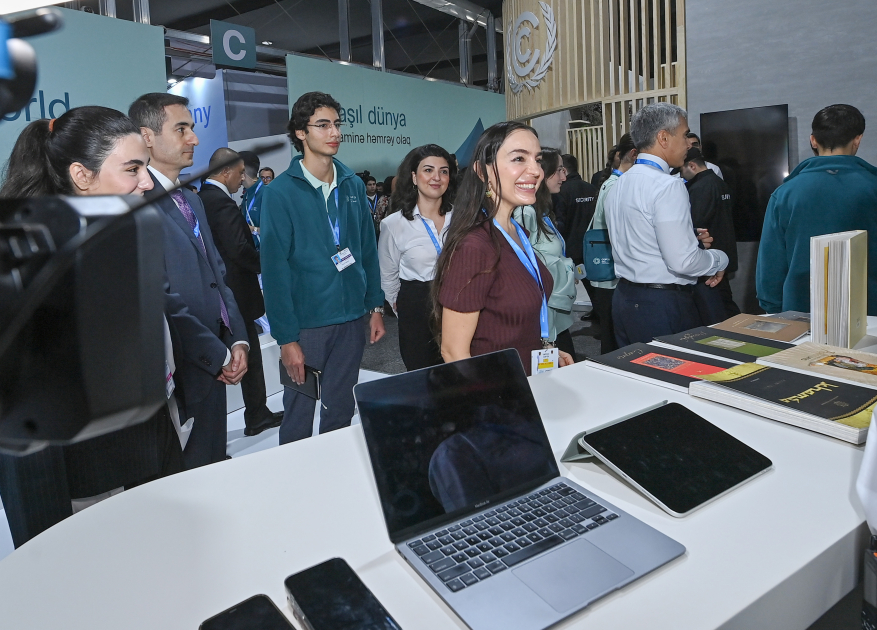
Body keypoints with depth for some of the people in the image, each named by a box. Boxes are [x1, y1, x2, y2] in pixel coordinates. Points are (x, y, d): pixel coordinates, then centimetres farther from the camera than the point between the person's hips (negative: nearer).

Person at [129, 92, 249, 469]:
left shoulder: (191, 201, 15)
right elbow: (160, 299, -20)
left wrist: (237, 340, 3)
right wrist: (219, 356, -13)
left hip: (214, 366, 8)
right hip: (180, 374, -8)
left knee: (213, 466, 18)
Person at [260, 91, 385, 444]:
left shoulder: (353, 185, 6)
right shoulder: (281, 192, -9)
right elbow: (274, 269, -12)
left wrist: (375, 307, 6)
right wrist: (285, 338, -15)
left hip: (352, 320, 4)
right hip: (306, 322, -4)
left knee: (340, 414, 16)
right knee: (298, 418, 9)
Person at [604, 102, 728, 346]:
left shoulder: (619, 185, 11)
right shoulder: (668, 186, -16)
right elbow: (683, 261, -22)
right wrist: (720, 259, -3)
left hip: (624, 298, 9)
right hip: (663, 305, -9)